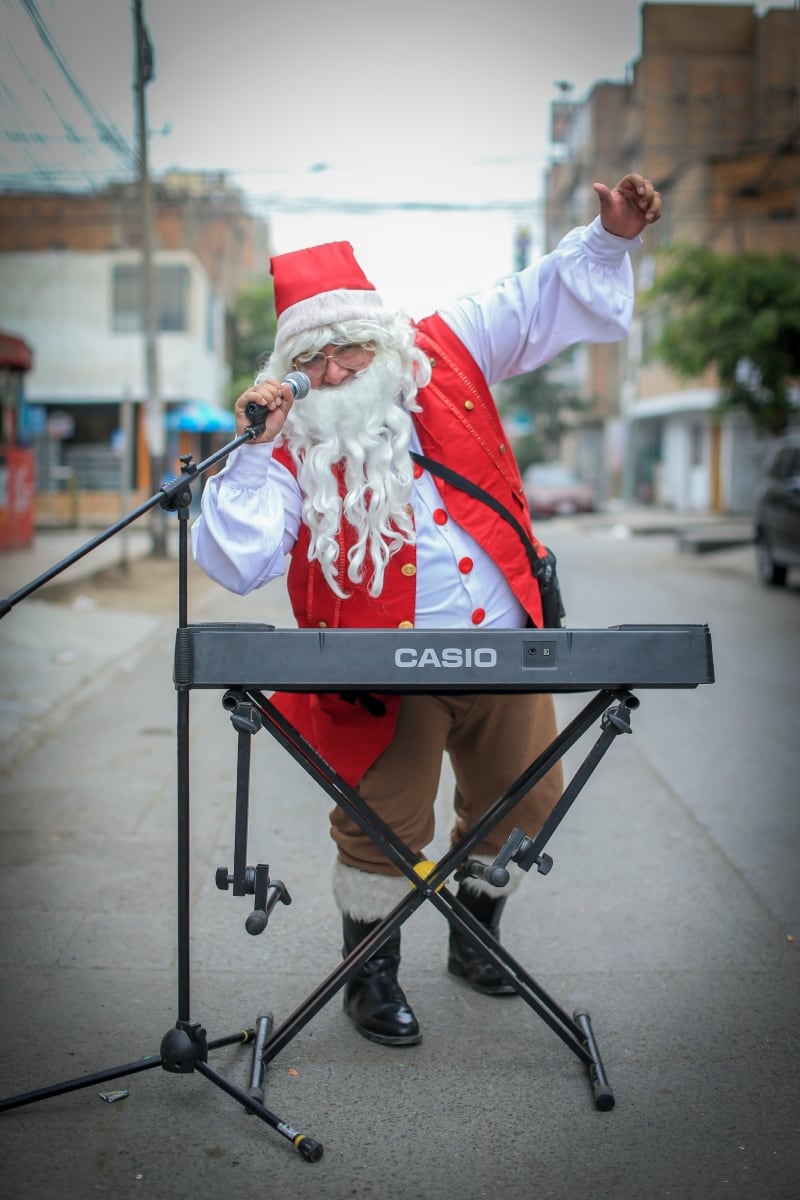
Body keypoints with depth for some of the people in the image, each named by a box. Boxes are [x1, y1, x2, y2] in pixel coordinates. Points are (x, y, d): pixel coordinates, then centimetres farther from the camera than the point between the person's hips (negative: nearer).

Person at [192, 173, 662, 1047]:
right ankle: (372, 973, 29)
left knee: (522, 800, 17)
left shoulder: (444, 354, 0)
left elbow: (546, 298, 8)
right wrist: (252, 450, -21)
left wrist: (609, 236, -4)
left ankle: (475, 934, 43)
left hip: (506, 648, 4)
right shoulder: (292, 444, -7)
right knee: (384, 825, 3)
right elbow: (234, 561, -17)